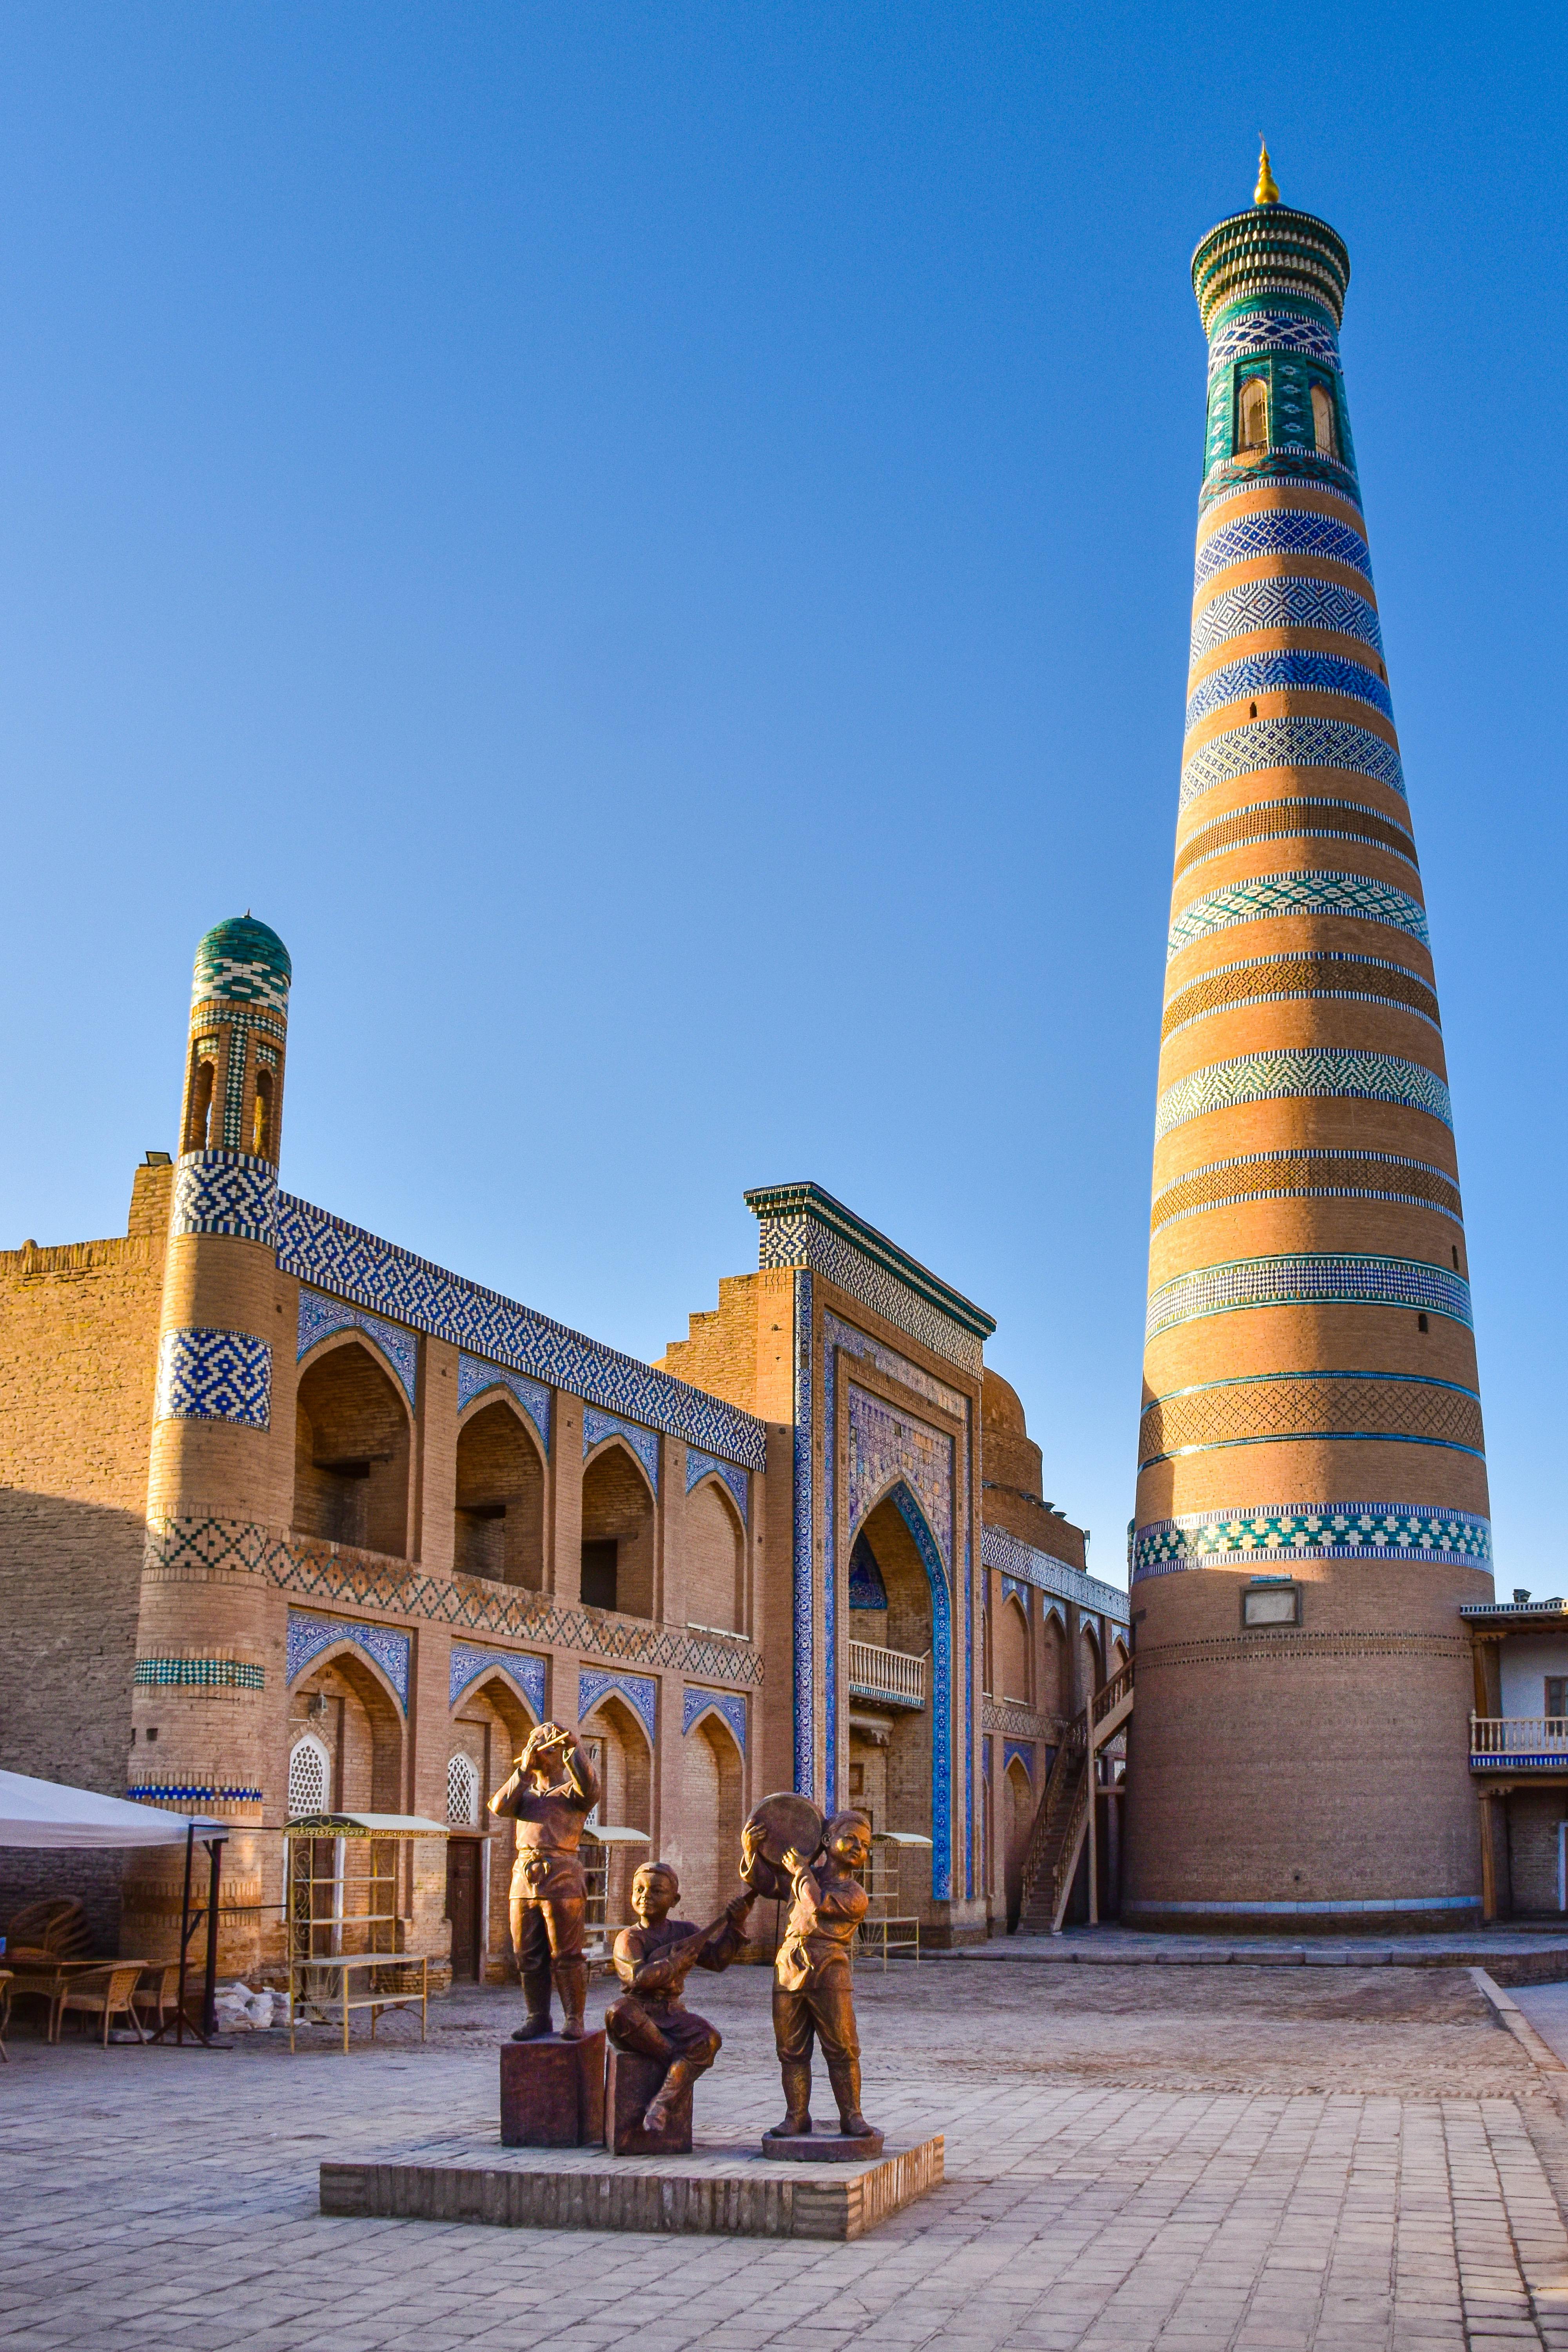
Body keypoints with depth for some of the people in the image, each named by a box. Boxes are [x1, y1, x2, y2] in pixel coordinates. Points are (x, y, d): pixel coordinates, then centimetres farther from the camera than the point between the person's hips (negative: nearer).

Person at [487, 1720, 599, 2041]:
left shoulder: (572, 1791, 10)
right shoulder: (525, 1792, 23)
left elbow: (589, 1788, -15)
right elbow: (500, 1806, 2)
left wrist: (576, 1748, -17)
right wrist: (524, 1771, -5)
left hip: (561, 1879, -5)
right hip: (524, 1877, 5)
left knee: (566, 1955, -6)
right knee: (529, 1956, 5)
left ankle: (574, 2020, -1)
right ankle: (537, 2018, 13)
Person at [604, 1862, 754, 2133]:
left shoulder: (684, 1931, 13)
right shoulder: (629, 1938, -3)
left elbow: (718, 1958, 5)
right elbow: (638, 1978, -19)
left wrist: (735, 1924, -6)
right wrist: (678, 1961, -17)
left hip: (673, 2014, 3)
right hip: (639, 2016, -3)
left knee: (710, 2038, -28)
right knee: (618, 2014, -38)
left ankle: (661, 2104, -31)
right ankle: (682, 2065, -21)